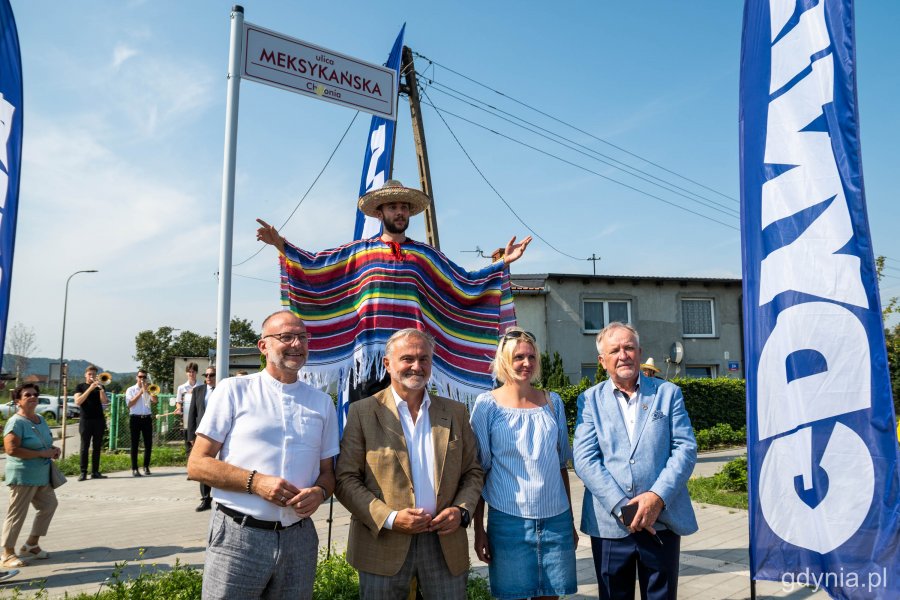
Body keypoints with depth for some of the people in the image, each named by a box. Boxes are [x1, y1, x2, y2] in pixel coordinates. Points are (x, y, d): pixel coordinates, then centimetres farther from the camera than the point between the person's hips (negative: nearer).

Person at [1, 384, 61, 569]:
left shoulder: (40, 419, 11)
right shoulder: (16, 422, -16)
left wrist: (53, 449, 3)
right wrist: (42, 453, -23)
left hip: (42, 475, 9)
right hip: (23, 476, -9)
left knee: (49, 505, 15)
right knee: (17, 514, -1)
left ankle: (31, 544, 29)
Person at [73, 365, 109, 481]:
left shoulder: (99, 386, 12)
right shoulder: (80, 387, 7)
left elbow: (105, 401, -3)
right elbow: (78, 402, -10)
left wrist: (101, 388, -18)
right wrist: (90, 389, -17)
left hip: (99, 420, 2)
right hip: (85, 420, -2)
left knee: (97, 447, 3)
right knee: (85, 447, -3)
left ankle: (95, 472, 5)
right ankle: (83, 472, -1)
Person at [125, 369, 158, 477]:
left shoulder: (149, 390, 12)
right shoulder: (131, 390, 5)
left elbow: (155, 400, -4)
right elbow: (129, 404, -9)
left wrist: (147, 390, -9)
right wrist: (140, 392, -9)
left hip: (147, 418, 3)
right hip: (135, 419, -3)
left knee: (148, 444, 3)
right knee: (135, 444, -1)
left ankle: (146, 466, 15)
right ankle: (134, 468, 2)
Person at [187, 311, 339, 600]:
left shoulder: (322, 402, 9)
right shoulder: (234, 390, -1)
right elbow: (197, 464, -3)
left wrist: (319, 492, -9)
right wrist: (256, 482, -16)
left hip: (299, 539, 3)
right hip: (238, 535, -3)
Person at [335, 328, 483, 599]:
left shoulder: (455, 412, 7)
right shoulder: (363, 412, -2)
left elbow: (473, 472, 11)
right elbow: (346, 479, -4)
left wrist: (461, 510, -7)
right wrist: (389, 518, -15)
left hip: (446, 543, 2)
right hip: (383, 545, -2)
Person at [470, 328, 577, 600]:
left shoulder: (553, 402, 7)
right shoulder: (487, 404, -3)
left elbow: (561, 464, 13)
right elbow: (478, 469, -2)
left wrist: (571, 520, 13)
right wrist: (478, 529, -2)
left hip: (556, 519, 3)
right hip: (508, 520, -3)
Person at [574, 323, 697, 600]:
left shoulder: (668, 393, 6)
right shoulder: (590, 400, 4)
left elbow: (686, 449, -1)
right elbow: (585, 460, -5)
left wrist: (657, 497, -14)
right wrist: (622, 507, -15)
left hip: (662, 520, 0)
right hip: (609, 524, 0)